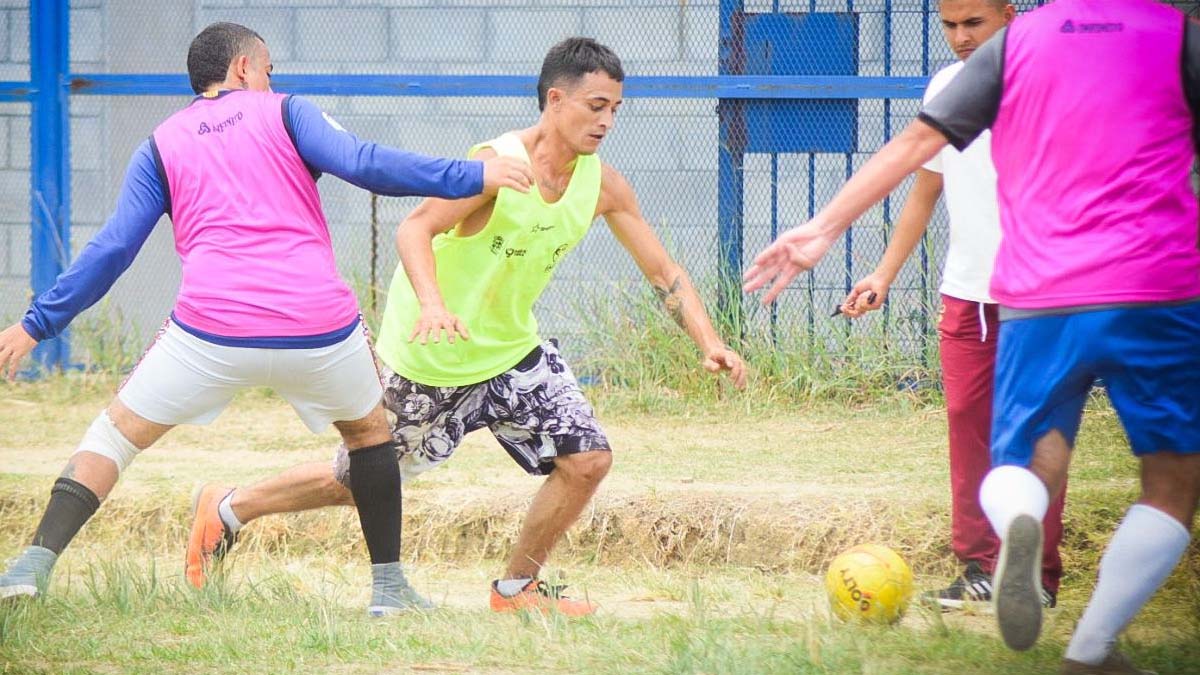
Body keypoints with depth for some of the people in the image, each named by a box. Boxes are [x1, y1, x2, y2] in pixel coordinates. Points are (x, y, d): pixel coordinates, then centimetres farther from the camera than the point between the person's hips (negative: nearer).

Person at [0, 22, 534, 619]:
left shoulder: (161, 145, 16)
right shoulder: (284, 112, 13)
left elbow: (112, 249, 11)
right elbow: (363, 165, -3)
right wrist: (471, 177, 0)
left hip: (212, 331, 0)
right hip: (320, 324, 0)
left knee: (117, 432, 14)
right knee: (367, 429, 27)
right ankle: (388, 586, 25)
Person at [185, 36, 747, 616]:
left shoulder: (603, 185, -7)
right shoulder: (496, 166, -27)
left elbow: (663, 273, 0)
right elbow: (415, 229, -38)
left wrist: (710, 344, -14)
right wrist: (432, 304, -56)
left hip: (511, 349, 6)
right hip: (429, 358, -6)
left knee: (587, 460, -8)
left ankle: (518, 589, 11)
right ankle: (227, 510, 31)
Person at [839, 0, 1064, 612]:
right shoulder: (944, 88, 11)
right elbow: (926, 188, 20)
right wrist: (885, 274, 16)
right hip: (965, 287, 5)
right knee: (967, 420, 2)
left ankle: (1039, 576, 0)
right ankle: (980, 566, 8)